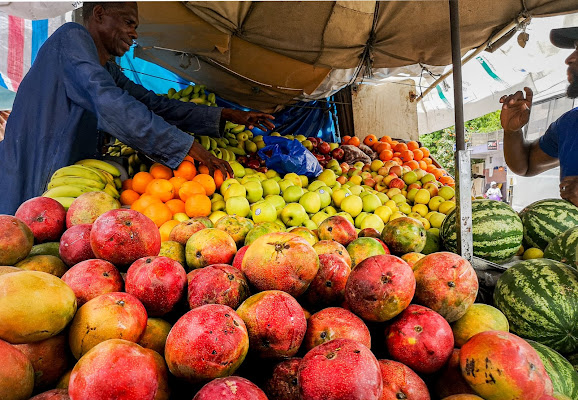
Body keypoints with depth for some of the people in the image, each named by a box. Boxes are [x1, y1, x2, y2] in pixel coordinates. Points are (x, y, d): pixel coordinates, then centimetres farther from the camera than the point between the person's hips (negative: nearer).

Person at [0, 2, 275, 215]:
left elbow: (155, 104, 13)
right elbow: (110, 104, -26)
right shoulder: (72, 37, -12)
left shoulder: (107, 70, 15)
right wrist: (188, 146, -28)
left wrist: (225, 115, 6)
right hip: (31, 189, -8)